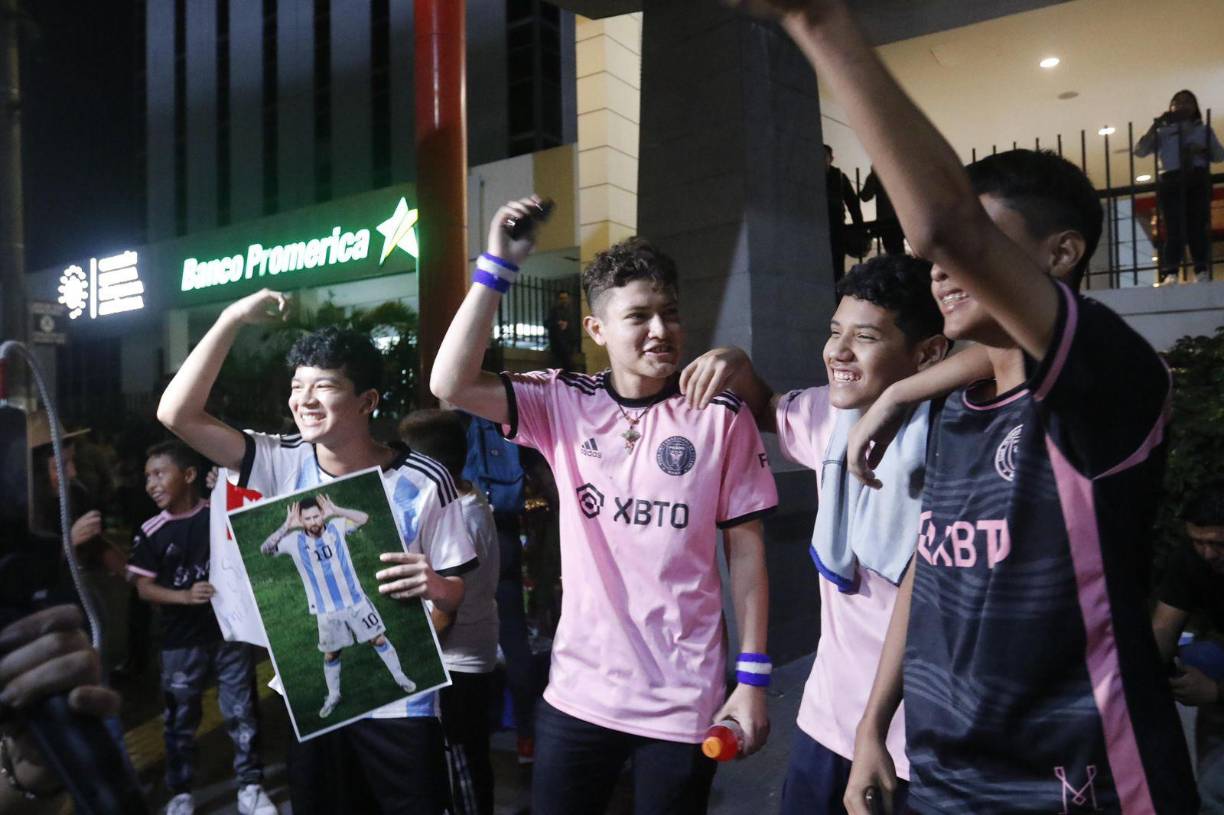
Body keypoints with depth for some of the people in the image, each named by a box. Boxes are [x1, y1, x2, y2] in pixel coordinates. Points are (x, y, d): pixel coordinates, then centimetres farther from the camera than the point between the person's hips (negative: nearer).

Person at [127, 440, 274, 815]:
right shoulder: (150, 532, -4)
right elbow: (144, 587, -3)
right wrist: (185, 595, -18)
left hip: (231, 630, -1)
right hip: (181, 641, 1)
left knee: (241, 712, 7)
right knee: (181, 718, 12)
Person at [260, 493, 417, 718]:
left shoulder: (336, 527, -8)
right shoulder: (294, 541, -9)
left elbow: (364, 518, -15)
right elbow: (265, 549, -17)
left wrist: (335, 511, -26)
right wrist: (286, 526, -27)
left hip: (355, 601, 0)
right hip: (326, 611, 0)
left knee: (378, 639, 8)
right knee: (331, 655, 13)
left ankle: (400, 678, 25)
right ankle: (333, 696, 34)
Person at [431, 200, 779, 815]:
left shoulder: (720, 416, -8)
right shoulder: (563, 402, -2)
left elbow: (746, 551, -3)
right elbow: (451, 385, -14)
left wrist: (752, 679, -4)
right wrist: (498, 266, -15)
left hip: (684, 701, -2)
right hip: (578, 691, 2)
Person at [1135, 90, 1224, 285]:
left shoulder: (1204, 130, 21)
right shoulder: (1163, 132, 18)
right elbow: (1139, 151, 4)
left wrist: (1202, 151, -8)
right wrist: (1154, 127, -1)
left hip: (1198, 179, 1)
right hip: (1171, 180, -1)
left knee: (1198, 224, -9)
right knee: (1174, 226, -12)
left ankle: (1202, 271, -10)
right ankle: (1169, 273, -19)